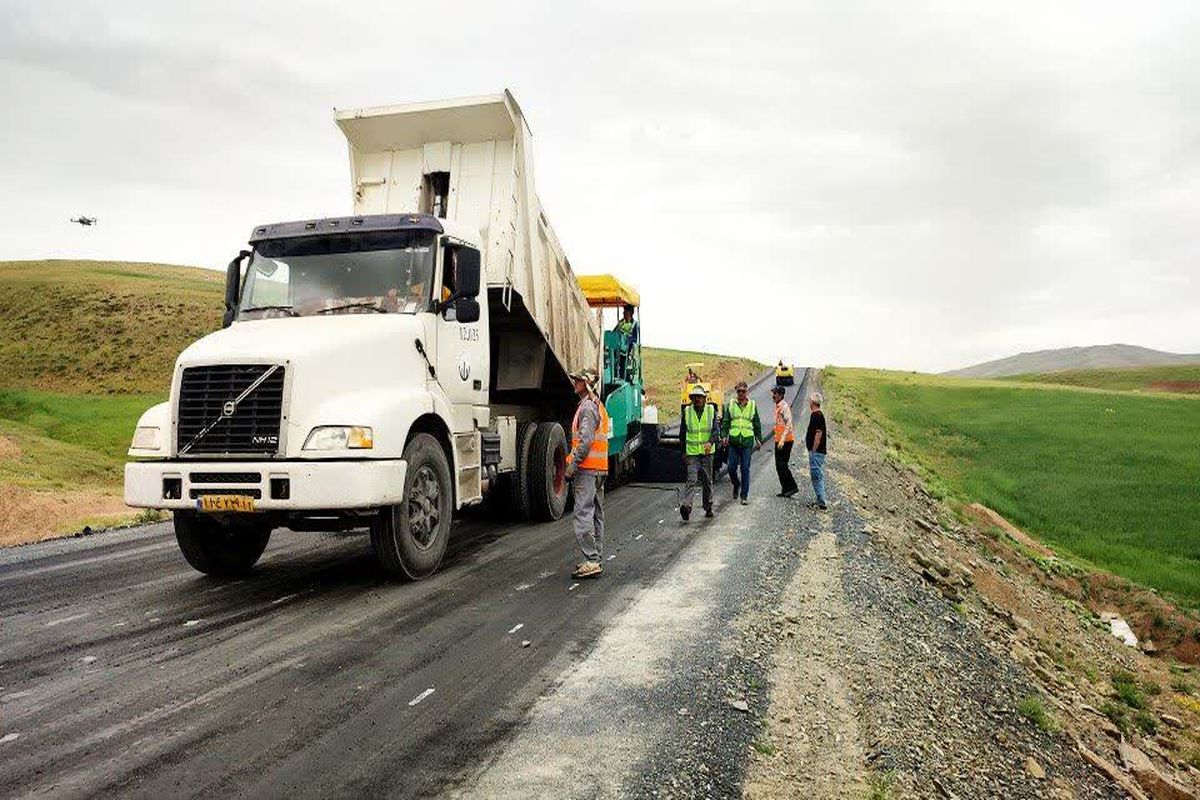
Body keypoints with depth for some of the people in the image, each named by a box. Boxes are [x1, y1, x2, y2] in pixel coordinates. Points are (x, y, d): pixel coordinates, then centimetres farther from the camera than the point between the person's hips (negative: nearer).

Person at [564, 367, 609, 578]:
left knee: (583, 514, -10)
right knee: (596, 514, 12)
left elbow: (585, 440, -22)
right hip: (600, 468, 11)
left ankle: (591, 561, -11)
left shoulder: (588, 407, -14)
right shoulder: (598, 405, 19)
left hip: (587, 468, -11)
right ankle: (595, 559, 18)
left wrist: (572, 465, -19)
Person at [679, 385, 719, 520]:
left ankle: (708, 507, 23)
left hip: (707, 451, 1)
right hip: (692, 452, -1)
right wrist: (683, 451, 10)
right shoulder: (687, 411, 3)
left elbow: (716, 429, -5)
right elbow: (682, 433, 10)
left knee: (707, 481, 11)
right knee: (691, 479, -14)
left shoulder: (711, 410, 2)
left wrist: (710, 442, -24)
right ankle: (686, 505, -24)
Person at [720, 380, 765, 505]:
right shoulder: (731, 405, 7)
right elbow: (725, 422, 7)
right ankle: (736, 485, 30)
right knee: (732, 468, 2)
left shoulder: (752, 405, 7)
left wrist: (759, 439, 9)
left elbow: (757, 424, 13)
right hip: (733, 441, 1)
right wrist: (723, 436, -6)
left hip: (747, 442, -1)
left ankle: (744, 495, 5)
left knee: (745, 469, -1)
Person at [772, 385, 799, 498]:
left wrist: (782, 441, -24)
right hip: (778, 440, 9)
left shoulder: (785, 407, -13)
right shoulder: (777, 406, 15)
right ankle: (785, 490, 13)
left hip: (786, 440, -9)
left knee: (782, 465, -9)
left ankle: (793, 487, -1)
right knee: (779, 465, 9)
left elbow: (788, 425, -20)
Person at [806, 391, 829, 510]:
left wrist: (813, 450, -20)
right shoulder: (817, 415, 15)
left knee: (816, 475, -10)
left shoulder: (816, 416, -16)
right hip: (818, 451, 11)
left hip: (816, 451, -11)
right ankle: (821, 501, 19)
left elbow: (818, 434, -22)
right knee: (818, 475, 14)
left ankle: (821, 502, -11)